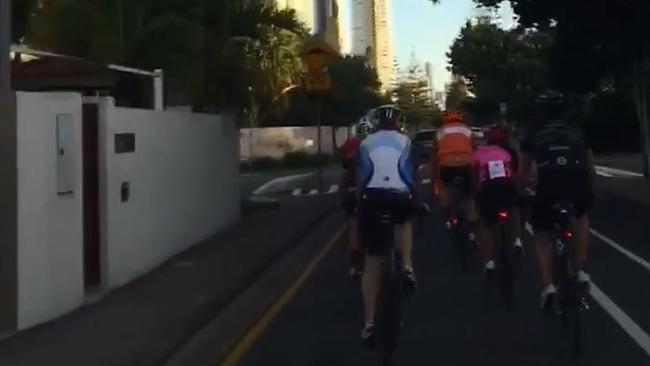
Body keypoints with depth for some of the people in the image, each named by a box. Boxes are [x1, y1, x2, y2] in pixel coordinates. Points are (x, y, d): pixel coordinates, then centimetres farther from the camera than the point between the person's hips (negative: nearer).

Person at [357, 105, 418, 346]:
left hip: (372, 198, 0)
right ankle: (407, 267, 12)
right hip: (399, 197, 0)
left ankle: (369, 324, 7)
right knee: (404, 223, 38)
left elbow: (361, 177, 18)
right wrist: (414, 198, 34)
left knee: (372, 262, 10)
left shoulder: (366, 143, 18)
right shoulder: (405, 141, 18)